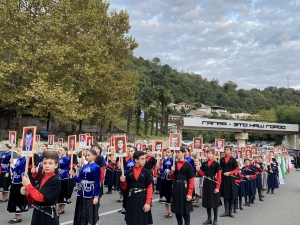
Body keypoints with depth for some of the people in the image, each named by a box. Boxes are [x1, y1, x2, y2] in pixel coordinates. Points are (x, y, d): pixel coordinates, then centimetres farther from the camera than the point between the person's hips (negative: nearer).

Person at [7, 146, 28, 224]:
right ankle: (17, 216, 26)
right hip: (15, 182, 9)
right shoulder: (18, 160, 10)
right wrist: (11, 163, 3)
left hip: (20, 182, -9)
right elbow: (14, 171, 11)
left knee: (19, 199, 1)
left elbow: (20, 172, -20)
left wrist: (13, 167, -9)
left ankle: (18, 217, 13)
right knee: (14, 199, 15)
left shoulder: (24, 160, -15)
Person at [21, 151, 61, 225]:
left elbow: (40, 197, -25)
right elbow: (35, 198, 12)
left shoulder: (56, 181, -19)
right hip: (37, 213, 7)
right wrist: (27, 193, -8)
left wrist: (28, 185, -16)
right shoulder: (41, 177, 5)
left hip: (48, 216, -7)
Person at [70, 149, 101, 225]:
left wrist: (96, 196, -15)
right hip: (81, 193, 6)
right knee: (80, 214, 13)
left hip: (91, 194, -6)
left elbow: (97, 183, -11)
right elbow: (79, 180, 8)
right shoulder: (84, 166, 7)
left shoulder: (96, 167, -10)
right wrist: (73, 175, -8)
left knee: (91, 214, 4)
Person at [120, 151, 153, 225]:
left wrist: (148, 203, -13)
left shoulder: (146, 172, -4)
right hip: (131, 199, 2)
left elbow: (149, 188, -5)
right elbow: (126, 187, 8)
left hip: (142, 199, -2)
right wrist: (123, 182, -13)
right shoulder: (129, 172, 1)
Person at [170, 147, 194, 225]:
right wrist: (172, 171, -7)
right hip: (175, 188, 5)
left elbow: (191, 180, -11)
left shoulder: (188, 165, -8)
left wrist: (190, 193, -16)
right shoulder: (174, 164, 8)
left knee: (185, 211, 4)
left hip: (184, 188, -5)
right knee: (177, 210, 13)